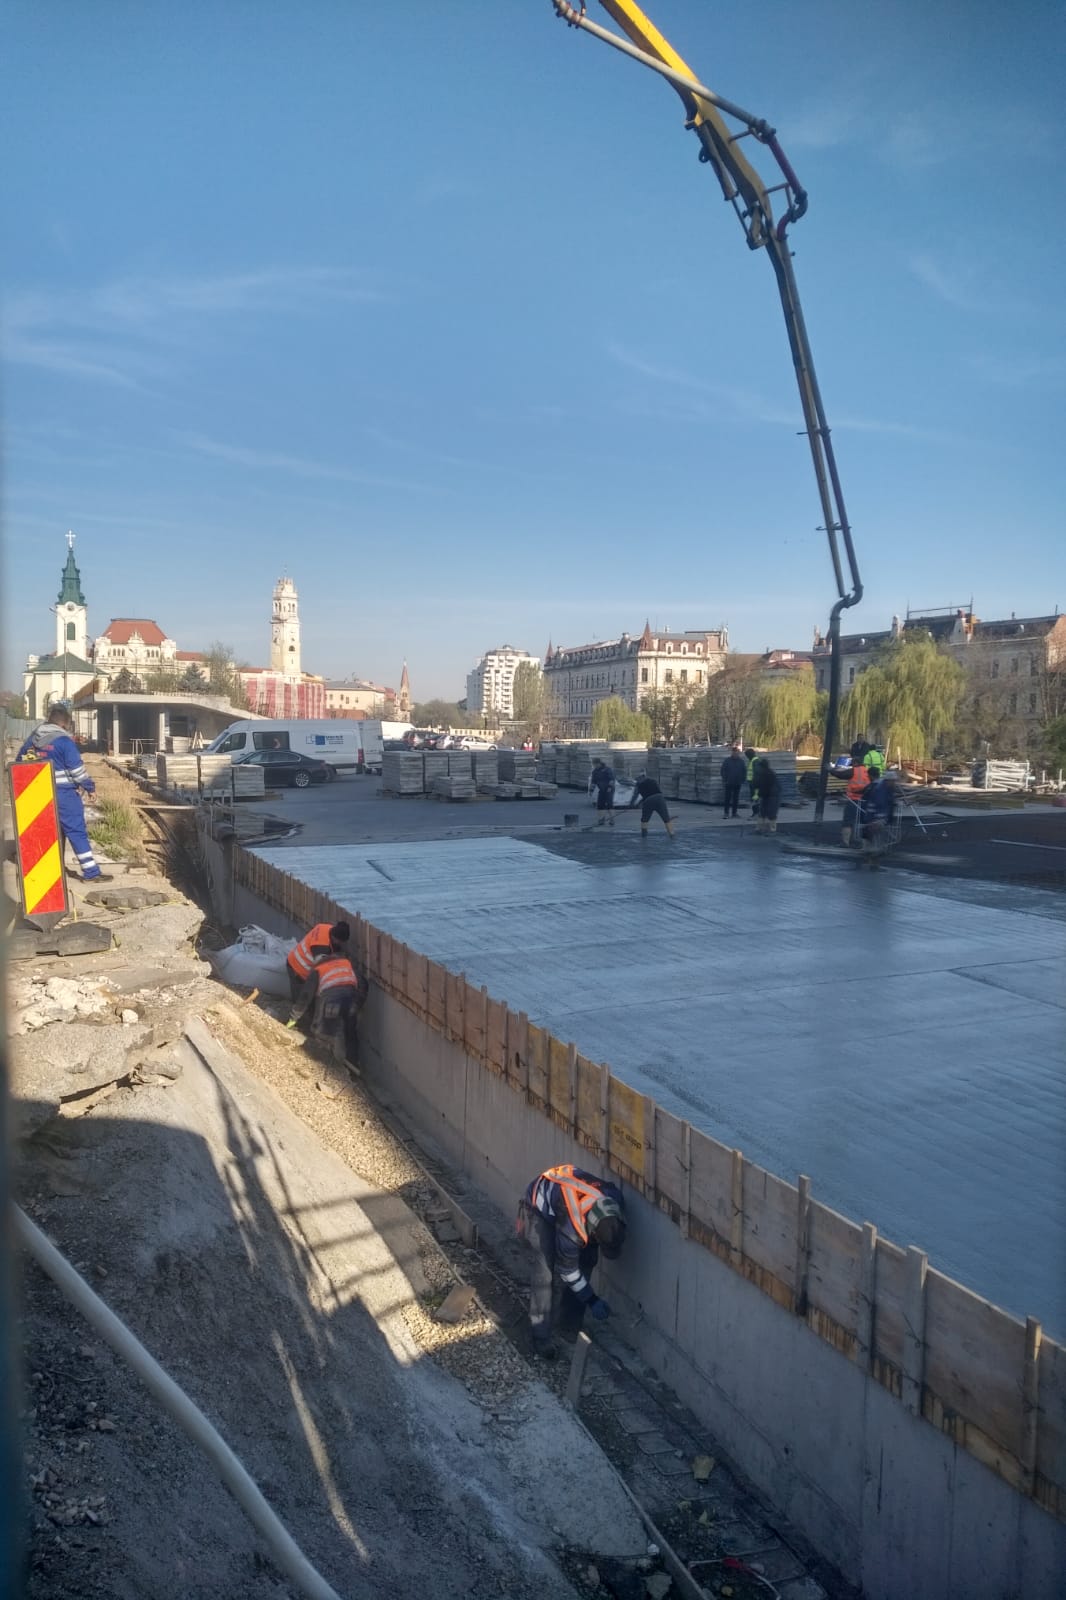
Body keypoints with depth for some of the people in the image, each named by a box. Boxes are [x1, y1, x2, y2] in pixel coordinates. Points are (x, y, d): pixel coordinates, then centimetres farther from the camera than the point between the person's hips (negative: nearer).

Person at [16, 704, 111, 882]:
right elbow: (76, 768, -14)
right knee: (77, 831, -6)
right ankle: (91, 872, -6)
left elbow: (19, 761, 17)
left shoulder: (34, 738, 9)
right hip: (64, 793, -7)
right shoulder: (64, 741, -13)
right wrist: (89, 786, -3)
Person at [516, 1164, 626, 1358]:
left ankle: (570, 1321, 18)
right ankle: (541, 1338, -6)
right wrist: (592, 1300, -13)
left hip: (568, 1196, 7)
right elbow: (567, 1269, -21)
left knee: (587, 1259, 2)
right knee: (544, 1271, -16)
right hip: (539, 1206, -7)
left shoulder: (615, 1199, -24)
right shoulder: (572, 1227, -40)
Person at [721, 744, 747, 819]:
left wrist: (742, 780, -1)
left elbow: (744, 771, 8)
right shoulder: (727, 760, -2)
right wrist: (725, 780, -9)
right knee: (727, 798, -3)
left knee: (736, 798, 8)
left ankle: (734, 812, 15)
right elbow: (723, 771, -2)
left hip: (737, 784, 3)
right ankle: (726, 812, 0)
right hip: (728, 783, -3)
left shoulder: (742, 761, 5)